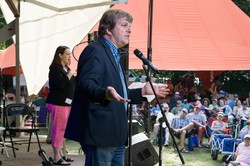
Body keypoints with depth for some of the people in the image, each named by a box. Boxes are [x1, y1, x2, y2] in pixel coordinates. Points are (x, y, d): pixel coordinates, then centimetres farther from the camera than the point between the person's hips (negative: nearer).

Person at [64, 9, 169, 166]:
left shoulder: (114, 55, 22)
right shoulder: (95, 50, -10)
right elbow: (85, 85, -24)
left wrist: (143, 91, 23)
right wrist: (105, 94, -42)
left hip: (116, 135, 10)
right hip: (100, 134, -10)